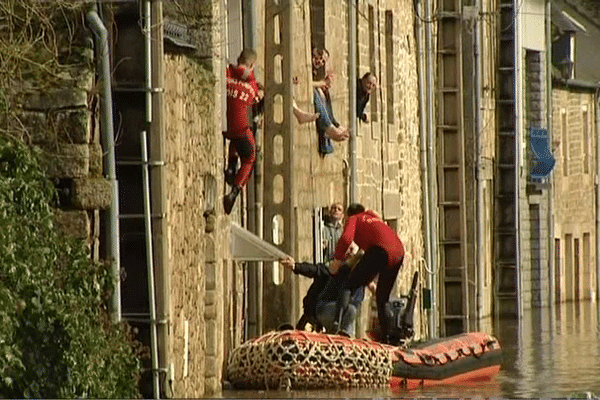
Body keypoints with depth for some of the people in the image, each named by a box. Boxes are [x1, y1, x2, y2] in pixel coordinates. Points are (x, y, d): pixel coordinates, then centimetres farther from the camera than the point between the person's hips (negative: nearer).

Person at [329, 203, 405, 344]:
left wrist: (337, 260, 8)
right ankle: (385, 338, 14)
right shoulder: (376, 219, 40)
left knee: (349, 285, -5)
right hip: (399, 251, 6)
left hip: (379, 250, -6)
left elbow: (346, 238, -1)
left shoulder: (353, 219, 19)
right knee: (383, 297, 20)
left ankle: (337, 323, -30)